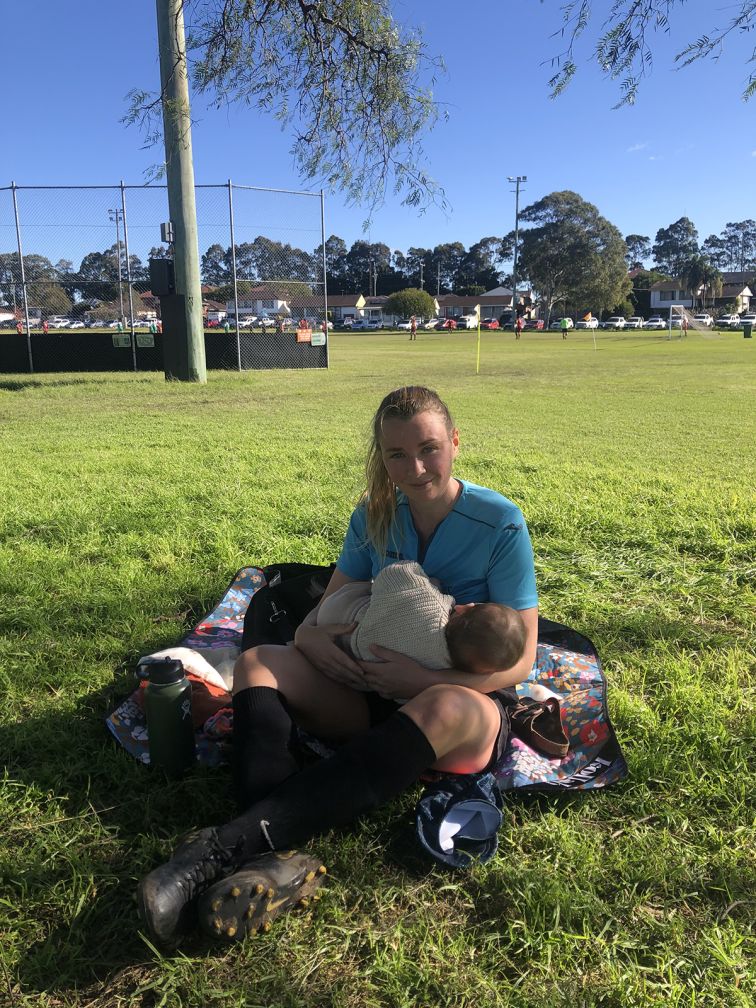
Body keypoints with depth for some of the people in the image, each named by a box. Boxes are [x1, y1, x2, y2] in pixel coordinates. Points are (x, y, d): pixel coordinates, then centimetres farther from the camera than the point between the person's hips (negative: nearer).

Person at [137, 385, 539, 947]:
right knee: (258, 664, -16)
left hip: (471, 703, -4)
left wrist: (424, 680, -26)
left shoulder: (500, 523, -11)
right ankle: (281, 860, -41)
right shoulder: (375, 516, 2)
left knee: (444, 708, -41)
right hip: (380, 696, 5)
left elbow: (520, 659, -12)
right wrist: (311, 636, -19)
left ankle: (226, 846, -45)